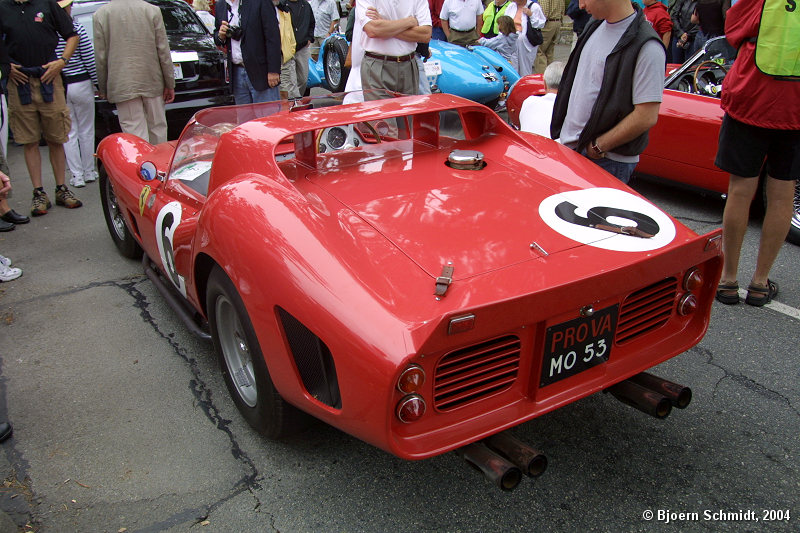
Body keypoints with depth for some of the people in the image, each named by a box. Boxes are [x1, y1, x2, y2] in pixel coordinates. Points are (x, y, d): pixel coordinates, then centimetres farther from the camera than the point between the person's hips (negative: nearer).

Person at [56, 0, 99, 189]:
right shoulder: (77, 28, -10)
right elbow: (90, 60, -9)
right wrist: (99, 84, 0)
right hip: (80, 84, -2)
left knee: (69, 133, 9)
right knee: (86, 131, 11)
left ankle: (77, 175, 10)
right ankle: (89, 172, 19)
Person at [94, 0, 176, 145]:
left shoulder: (100, 15, -2)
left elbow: (100, 58, 0)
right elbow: (164, 51, -1)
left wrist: (102, 89, 11)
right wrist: (170, 84, 6)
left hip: (122, 85, -1)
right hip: (152, 83, 1)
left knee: (135, 133, 0)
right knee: (158, 129, 13)